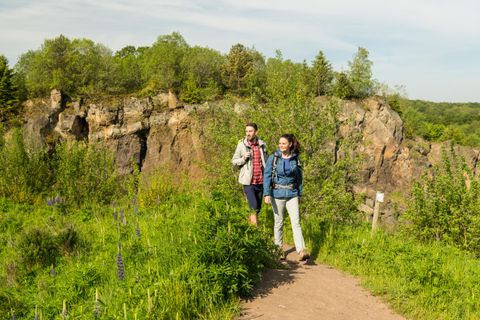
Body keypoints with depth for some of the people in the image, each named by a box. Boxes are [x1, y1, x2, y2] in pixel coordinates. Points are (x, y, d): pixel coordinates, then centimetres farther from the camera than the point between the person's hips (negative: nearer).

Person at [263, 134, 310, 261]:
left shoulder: (295, 159, 3)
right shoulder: (273, 158, -5)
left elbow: (299, 177, 12)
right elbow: (267, 175, -7)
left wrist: (299, 194, 15)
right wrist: (267, 194, -15)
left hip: (292, 194, 1)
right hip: (277, 194, -1)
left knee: (296, 221, -8)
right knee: (278, 222, 8)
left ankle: (301, 251, -15)